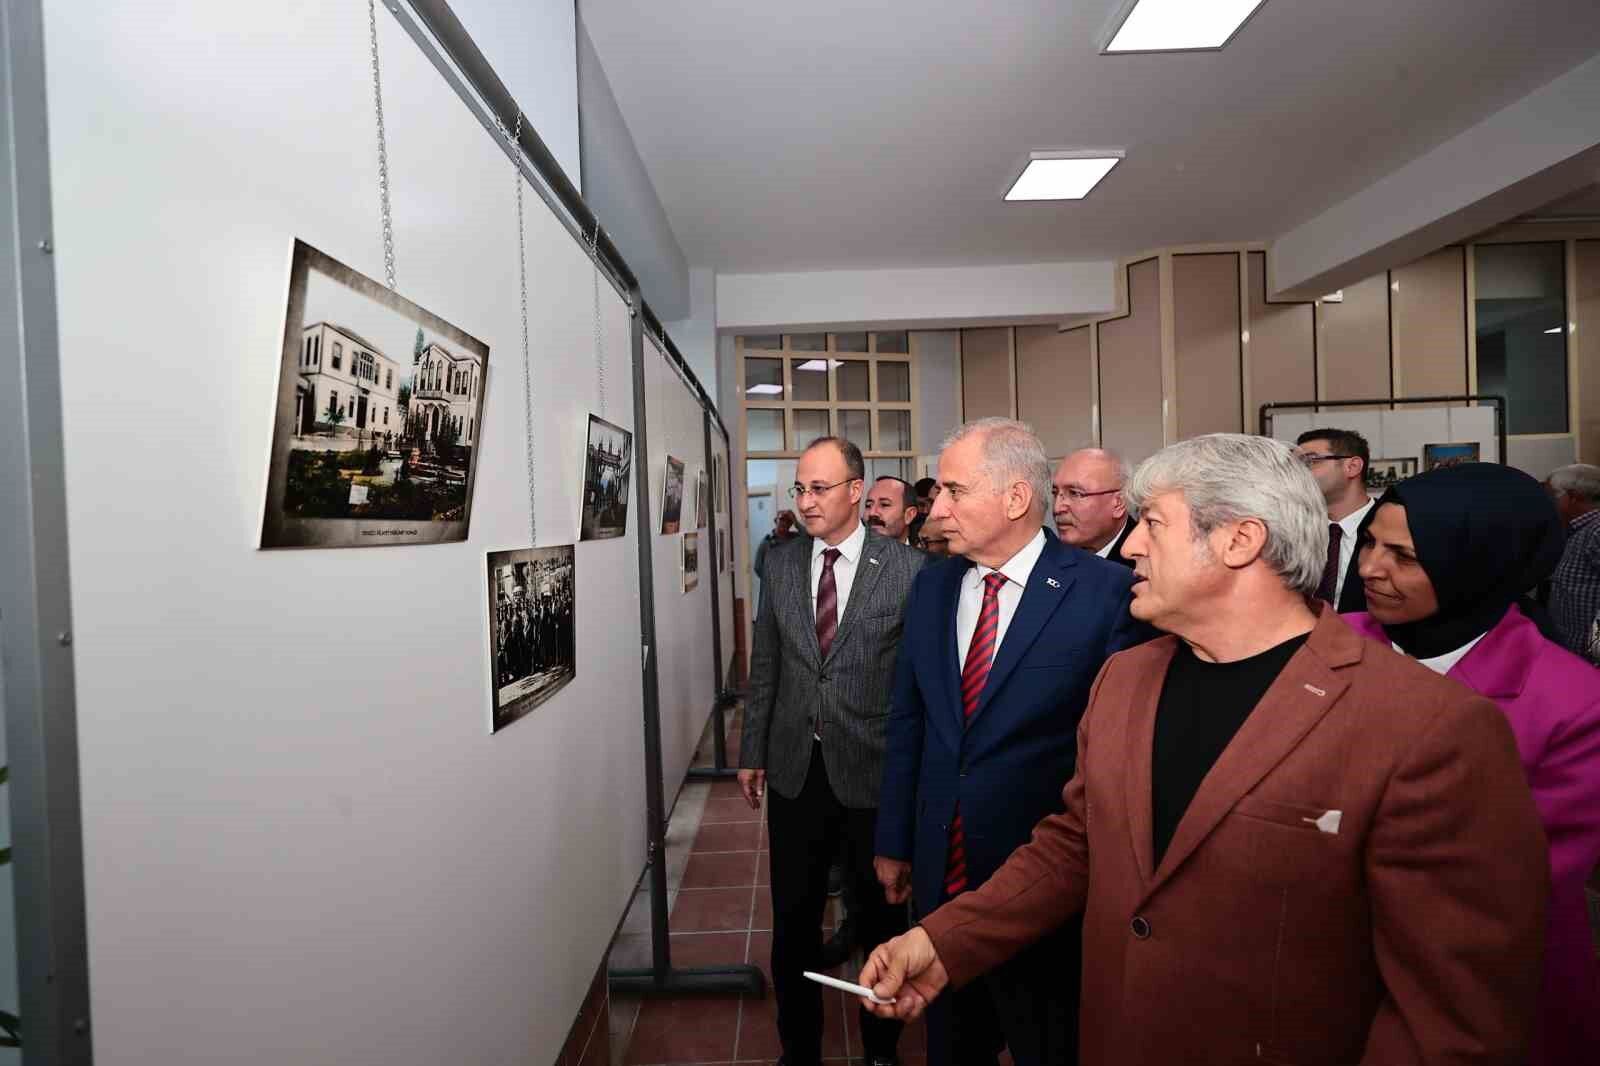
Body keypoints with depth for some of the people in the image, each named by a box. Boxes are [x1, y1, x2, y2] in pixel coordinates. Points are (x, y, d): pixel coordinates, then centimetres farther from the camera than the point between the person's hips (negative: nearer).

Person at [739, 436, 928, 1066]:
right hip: (795, 770, 3)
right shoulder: (780, 563, 2)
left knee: (880, 918, 17)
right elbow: (765, 665, 8)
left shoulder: (907, 568, -10)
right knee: (793, 918, 16)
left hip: (874, 771, -2)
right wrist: (752, 752, 9)